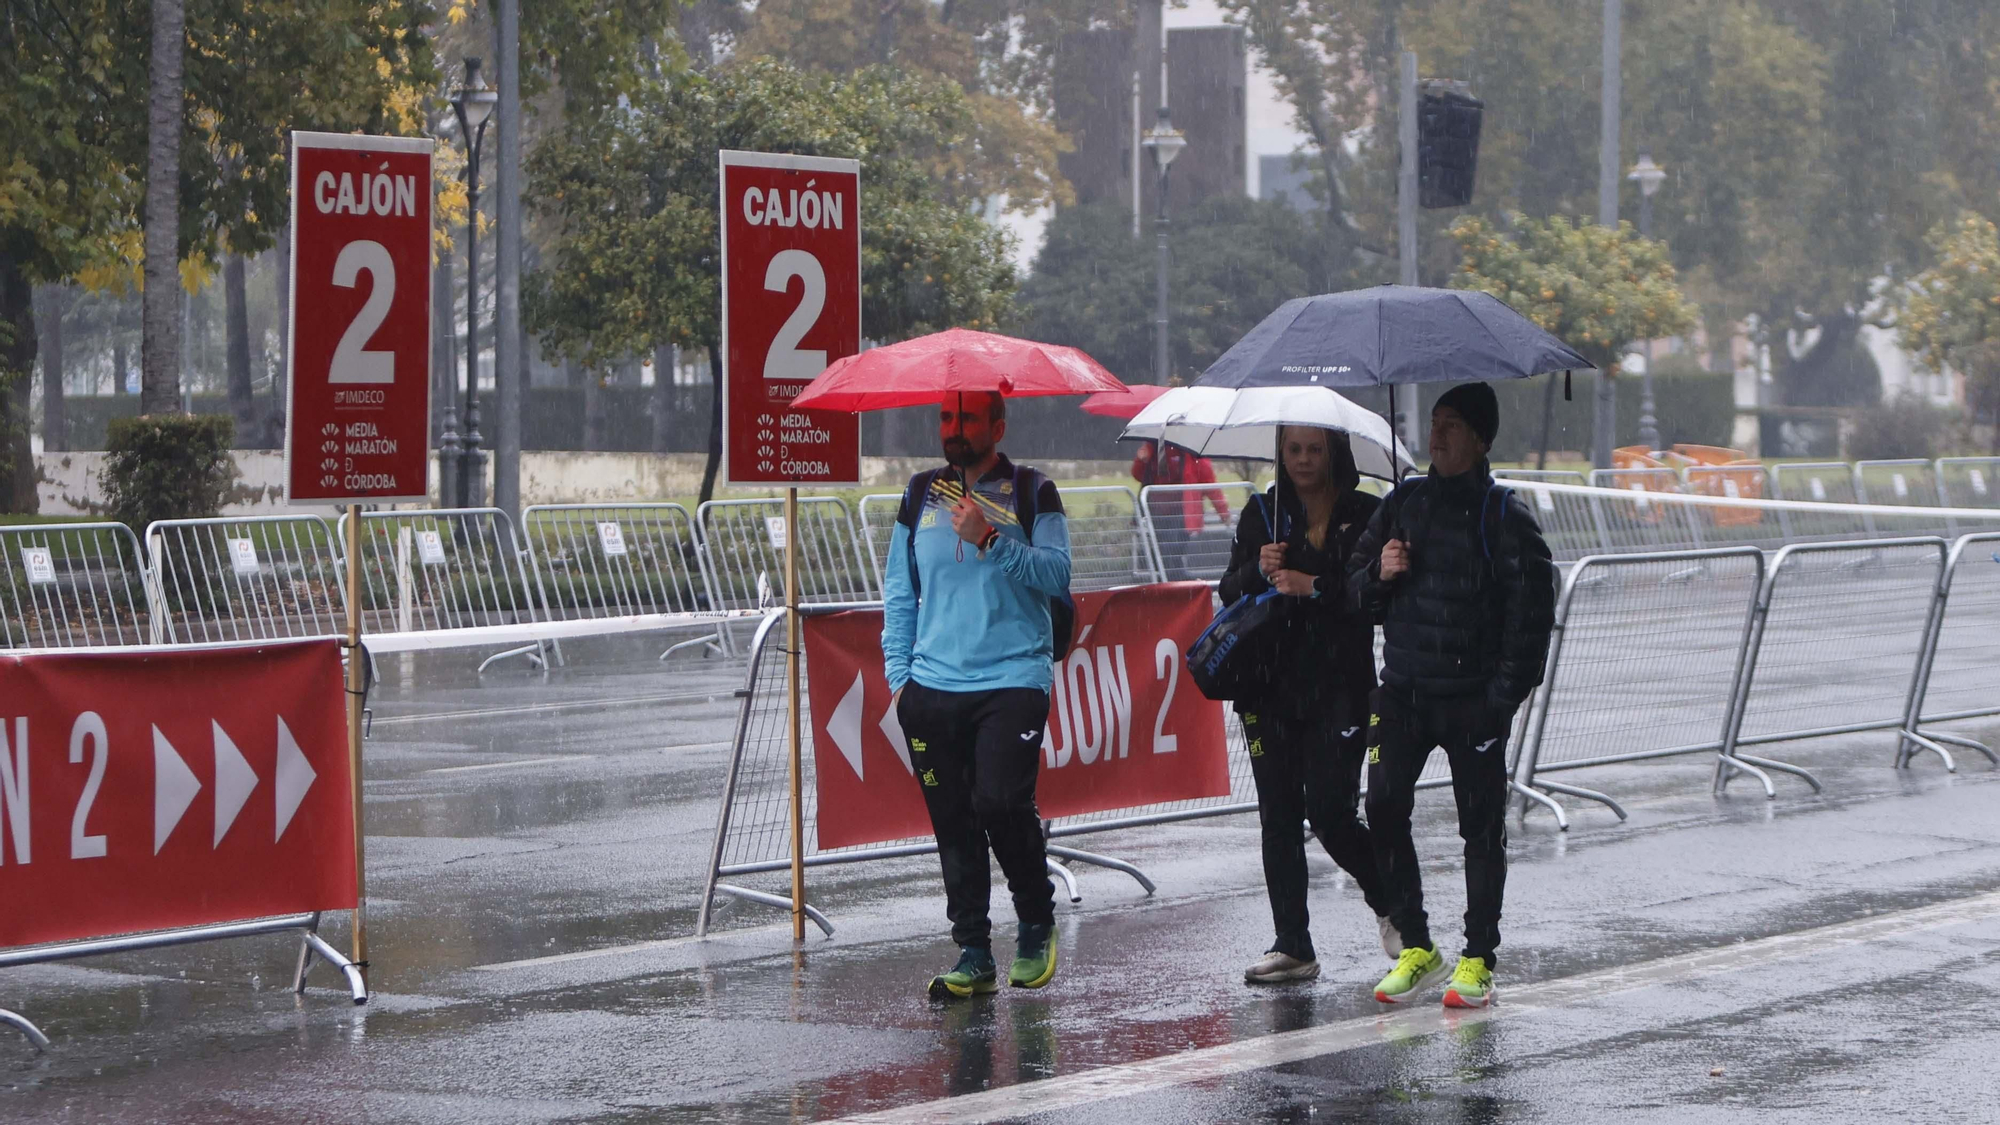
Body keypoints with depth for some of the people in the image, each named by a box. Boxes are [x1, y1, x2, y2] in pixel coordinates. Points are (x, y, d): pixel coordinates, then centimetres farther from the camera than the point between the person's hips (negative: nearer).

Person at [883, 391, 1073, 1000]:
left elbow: (1057, 572, -8)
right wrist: (898, 673, 8)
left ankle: (1037, 927, 5)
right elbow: (899, 591, 17)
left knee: (1002, 803, -17)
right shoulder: (920, 496, 15)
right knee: (953, 821, 0)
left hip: (1013, 680, -4)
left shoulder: (1031, 494, 5)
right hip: (934, 684, 4)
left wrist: (991, 541, -20)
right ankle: (973, 955, 6)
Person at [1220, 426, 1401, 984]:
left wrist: (1314, 587, -16)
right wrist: (1259, 570, -12)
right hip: (1271, 686, 4)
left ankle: (1391, 905, 17)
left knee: (1330, 812, -9)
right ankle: (1292, 947, 7)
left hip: (1339, 688, -4)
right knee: (1279, 816, 2)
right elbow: (1230, 593, 7)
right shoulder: (1263, 513, 10)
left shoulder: (1365, 515, 0)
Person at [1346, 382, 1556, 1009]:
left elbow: (1531, 610, -5)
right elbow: (1357, 589, 17)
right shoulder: (1402, 505, 10)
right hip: (1402, 692, 4)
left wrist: (1506, 692, -12)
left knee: (1482, 828, 1)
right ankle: (1414, 946, 11)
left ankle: (1478, 959, 9)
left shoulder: (1505, 516, -4)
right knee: (1384, 812, -2)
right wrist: (1380, 574, -6)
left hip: (1473, 699, -4)